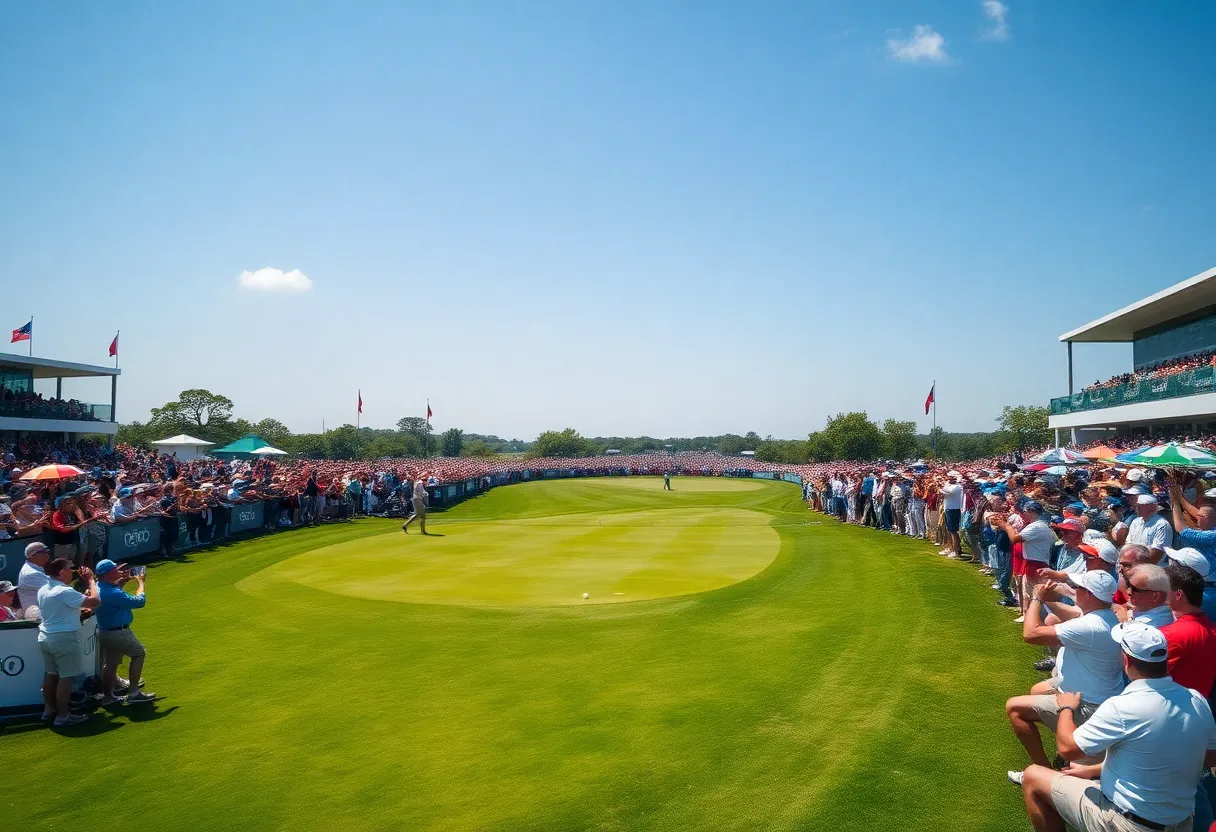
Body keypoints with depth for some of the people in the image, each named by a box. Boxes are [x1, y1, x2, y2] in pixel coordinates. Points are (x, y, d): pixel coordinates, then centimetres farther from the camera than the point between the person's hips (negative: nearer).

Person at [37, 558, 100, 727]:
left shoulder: (42, 591, 7)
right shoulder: (65, 592, -22)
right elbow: (95, 601, -25)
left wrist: (80, 609, 15)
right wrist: (91, 581, -14)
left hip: (45, 637, 10)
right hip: (65, 639, -9)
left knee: (51, 674, 20)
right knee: (66, 677, -3)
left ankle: (49, 710, 32)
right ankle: (63, 717, 0)